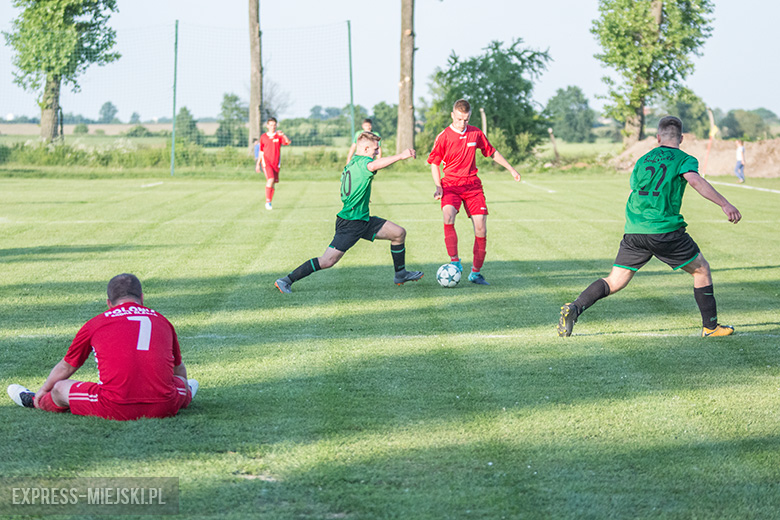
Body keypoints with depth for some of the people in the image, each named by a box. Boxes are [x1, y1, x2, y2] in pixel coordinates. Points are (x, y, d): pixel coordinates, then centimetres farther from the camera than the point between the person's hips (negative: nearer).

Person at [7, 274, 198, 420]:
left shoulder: (95, 324, 11)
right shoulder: (162, 321, 17)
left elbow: (66, 367, 27)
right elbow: (178, 368, 34)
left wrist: (42, 392, 47)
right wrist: (185, 392, 57)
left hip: (116, 409, -1)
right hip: (163, 407, 1)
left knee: (60, 388, 22)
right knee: (181, 382, 33)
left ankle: (33, 402, 51)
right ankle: (184, 395, 63)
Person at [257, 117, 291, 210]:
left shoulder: (279, 136, 3)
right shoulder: (263, 137, 6)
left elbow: (288, 142, -16)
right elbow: (261, 151, 13)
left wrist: (283, 135, -34)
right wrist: (258, 164, 14)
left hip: (276, 163, 2)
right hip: (266, 162, -2)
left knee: (273, 184, 5)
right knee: (270, 180, -21)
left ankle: (269, 203, 17)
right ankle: (267, 202, -18)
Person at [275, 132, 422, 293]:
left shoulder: (351, 164, 13)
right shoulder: (361, 162, -17)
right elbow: (374, 165, -44)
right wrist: (400, 156, -53)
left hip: (363, 220, 10)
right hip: (350, 224, -10)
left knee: (399, 233, 10)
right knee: (327, 261, -12)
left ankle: (400, 274, 27)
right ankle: (286, 281, -3)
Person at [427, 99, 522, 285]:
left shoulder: (476, 133, 4)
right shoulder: (443, 137, -5)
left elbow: (492, 152, 19)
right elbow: (434, 164, 3)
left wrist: (511, 169, 20)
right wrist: (438, 186, -9)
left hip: (473, 185, 3)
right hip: (451, 185, -3)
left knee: (481, 228, -5)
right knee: (448, 215, -32)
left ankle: (476, 273, 8)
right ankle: (454, 261, -22)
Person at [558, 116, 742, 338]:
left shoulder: (643, 160, 20)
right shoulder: (684, 159, 4)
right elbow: (695, 181, -15)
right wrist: (724, 204, -22)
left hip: (634, 231, 4)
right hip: (665, 230, -4)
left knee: (614, 282, 8)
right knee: (701, 270, 14)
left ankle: (575, 308, -13)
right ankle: (710, 326, 15)